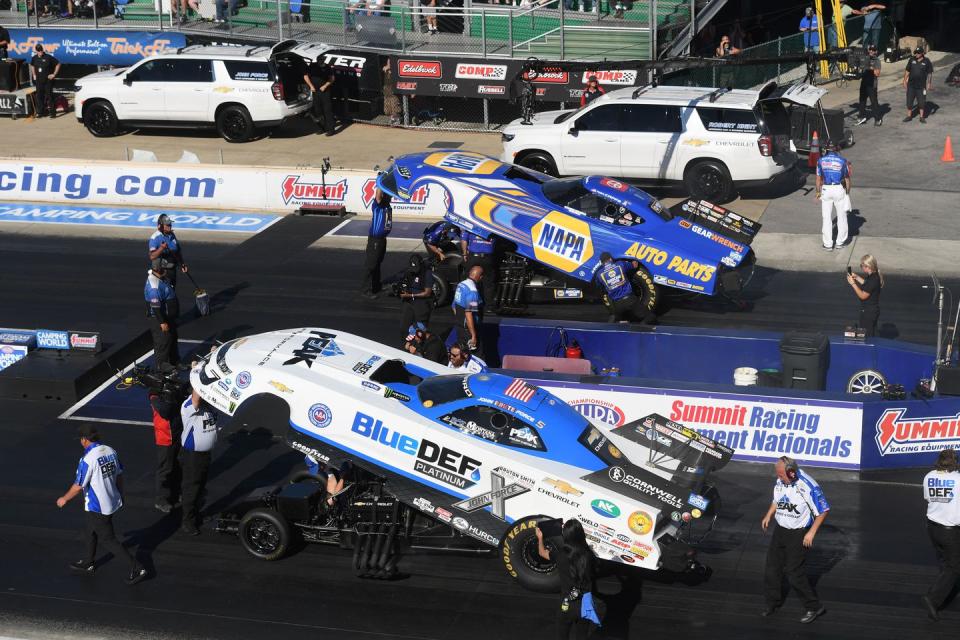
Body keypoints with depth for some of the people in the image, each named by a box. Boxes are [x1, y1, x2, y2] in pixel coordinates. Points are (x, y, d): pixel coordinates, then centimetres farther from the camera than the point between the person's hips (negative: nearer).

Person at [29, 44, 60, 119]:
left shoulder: (48, 57, -11)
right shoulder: (34, 58, 4)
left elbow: (58, 64, -4)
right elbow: (32, 66, 25)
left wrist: (54, 74, -6)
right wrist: (34, 75, 16)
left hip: (48, 80, -5)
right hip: (39, 80, 5)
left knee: (49, 96, -4)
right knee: (39, 96, 8)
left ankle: (52, 112, 1)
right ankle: (40, 112, 17)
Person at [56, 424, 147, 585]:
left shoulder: (87, 459, -24)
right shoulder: (110, 451, -2)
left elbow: (79, 486, -18)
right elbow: (119, 475, 10)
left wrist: (64, 499, -2)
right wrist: (120, 494, 25)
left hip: (97, 507, -8)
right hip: (113, 501, 8)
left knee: (108, 539, 2)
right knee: (92, 531, 26)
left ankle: (136, 568, -1)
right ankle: (89, 563, 43)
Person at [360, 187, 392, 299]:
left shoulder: (387, 204, 5)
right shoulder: (377, 205, -17)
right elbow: (378, 194, -34)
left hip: (382, 238, 8)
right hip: (375, 239, -8)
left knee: (378, 264, 20)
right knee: (370, 264, -3)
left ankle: (376, 286, 32)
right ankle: (365, 290, 2)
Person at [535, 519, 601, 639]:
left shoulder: (561, 555, -14)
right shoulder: (589, 555, -11)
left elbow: (542, 552, 7)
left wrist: (540, 537, 26)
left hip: (568, 605, -2)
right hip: (586, 604, 2)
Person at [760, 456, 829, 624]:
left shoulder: (808, 486, -24)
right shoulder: (780, 481, -4)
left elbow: (823, 511, -15)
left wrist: (812, 532, -17)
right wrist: (768, 516, 6)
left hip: (799, 533, -7)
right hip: (780, 529, 7)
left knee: (794, 572, -5)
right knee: (772, 567, 11)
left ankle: (814, 607, 10)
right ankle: (773, 602, 29)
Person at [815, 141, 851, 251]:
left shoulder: (821, 160, -1)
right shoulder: (842, 160, -4)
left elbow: (818, 178, 4)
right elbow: (847, 178, 2)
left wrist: (818, 192, 15)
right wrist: (848, 192, 14)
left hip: (826, 189, 1)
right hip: (839, 189, -1)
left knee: (826, 218, 6)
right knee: (841, 217, 13)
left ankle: (828, 244, 8)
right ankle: (840, 242, 19)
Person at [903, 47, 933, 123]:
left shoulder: (926, 62, -4)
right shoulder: (911, 60, 2)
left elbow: (930, 73, -1)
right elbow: (907, 71, 8)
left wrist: (929, 83, -4)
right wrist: (905, 81, 6)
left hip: (921, 86, -2)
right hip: (911, 85, 2)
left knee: (921, 101, 3)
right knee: (909, 101, 7)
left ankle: (922, 117, 13)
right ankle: (909, 116, 18)